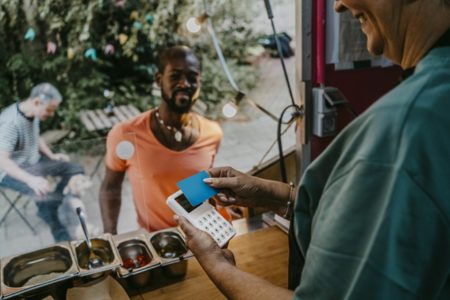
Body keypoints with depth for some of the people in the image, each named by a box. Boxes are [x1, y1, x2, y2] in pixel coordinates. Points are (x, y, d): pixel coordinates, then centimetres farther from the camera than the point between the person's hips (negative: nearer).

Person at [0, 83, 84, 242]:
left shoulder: (34, 113, -2)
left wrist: (51, 155, 2)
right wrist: (31, 179, -48)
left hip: (33, 161, 9)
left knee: (75, 169, 1)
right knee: (43, 192, -34)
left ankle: (49, 208, 8)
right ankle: (62, 238, -19)